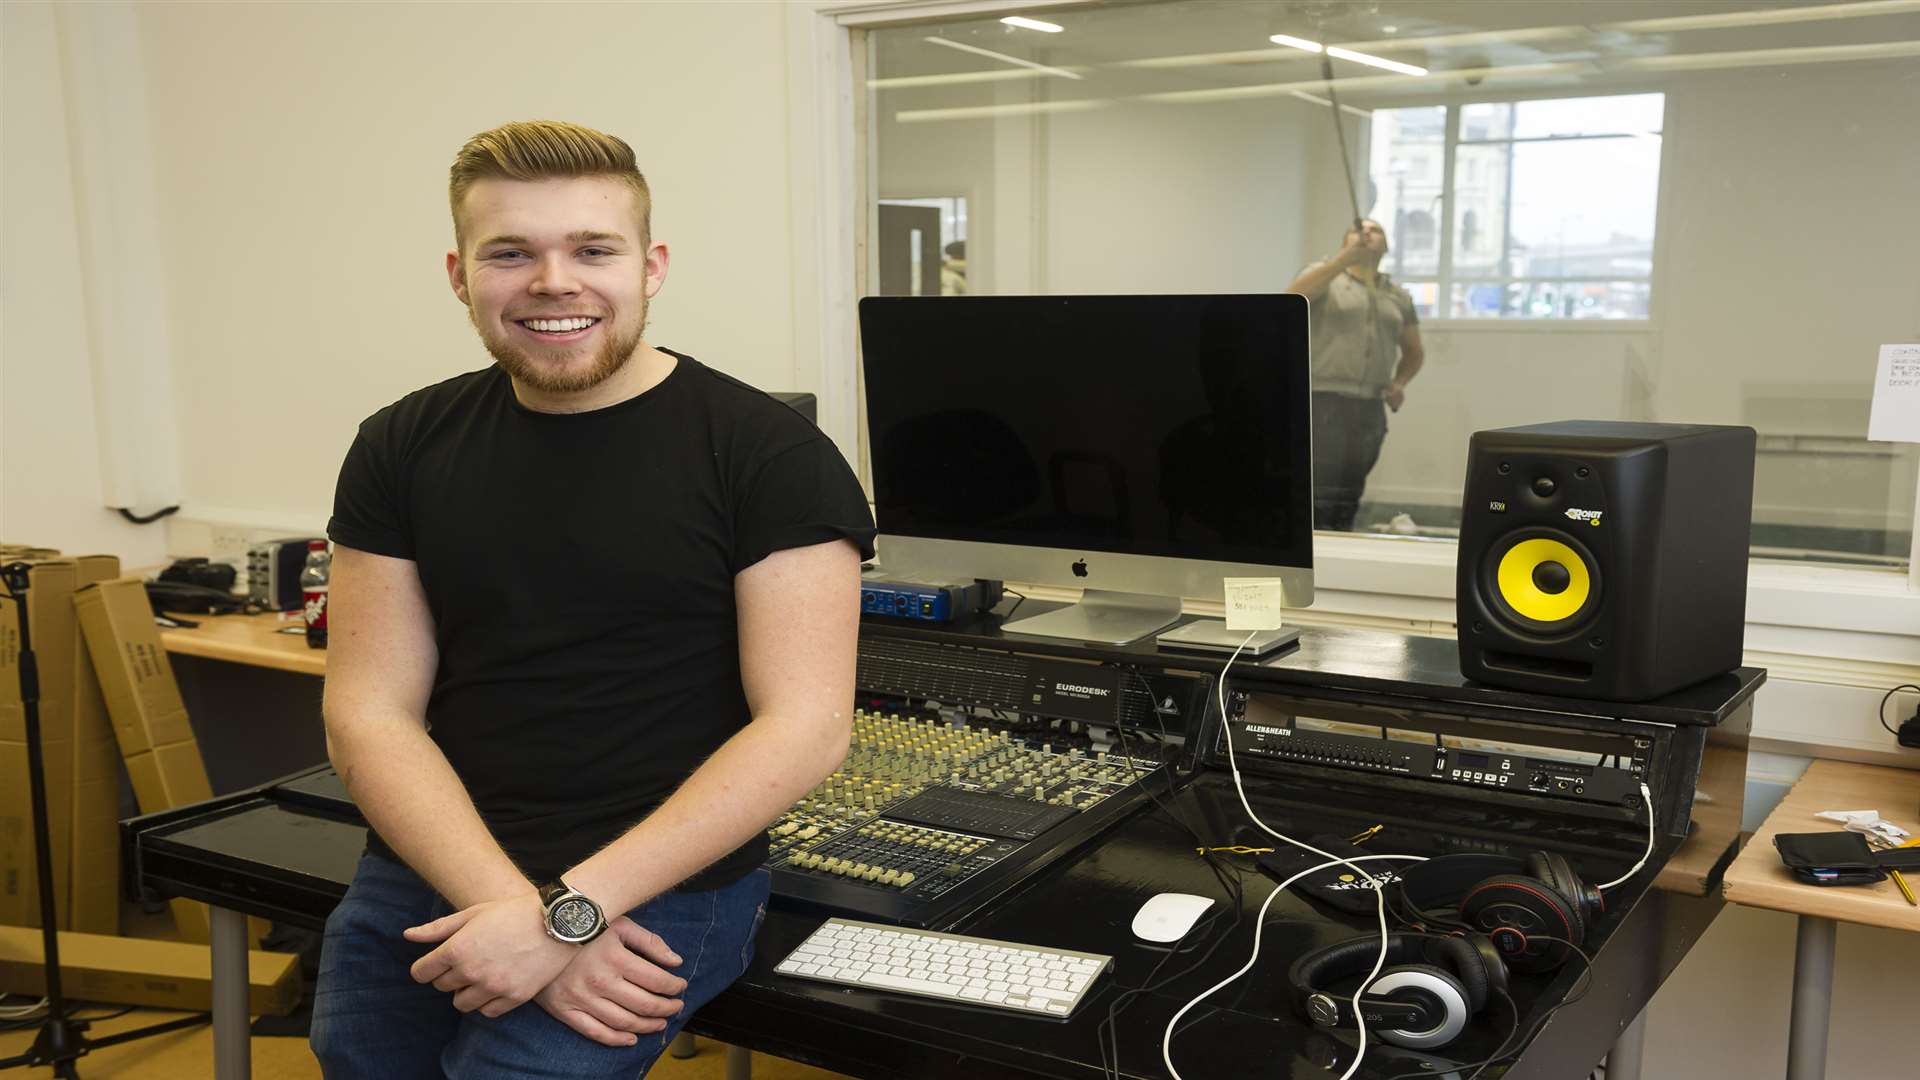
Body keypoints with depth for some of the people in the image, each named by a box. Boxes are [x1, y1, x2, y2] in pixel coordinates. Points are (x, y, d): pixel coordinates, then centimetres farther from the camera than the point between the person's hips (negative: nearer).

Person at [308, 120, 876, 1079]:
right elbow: (371, 715, -1)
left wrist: (571, 912, -20)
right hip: (426, 884, 5)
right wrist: (516, 906, -17)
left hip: (656, 894, -4)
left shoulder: (767, 455, -10)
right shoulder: (403, 451, 2)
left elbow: (805, 725, -15)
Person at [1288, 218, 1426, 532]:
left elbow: (1414, 351, 27)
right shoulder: (1325, 276, 5)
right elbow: (1294, 297, -17)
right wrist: (1345, 259, -26)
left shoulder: (1399, 297, 17)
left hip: (1371, 408, 5)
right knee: (1318, 500, -10)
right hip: (1323, 402, -5)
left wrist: (1399, 383, 7)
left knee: (1348, 501, 8)